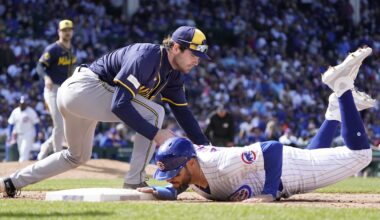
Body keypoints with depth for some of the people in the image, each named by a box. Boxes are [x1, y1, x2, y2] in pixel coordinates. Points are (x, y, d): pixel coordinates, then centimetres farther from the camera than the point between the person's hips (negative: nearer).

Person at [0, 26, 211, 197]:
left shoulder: (173, 73, 7)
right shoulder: (146, 57, -23)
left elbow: (183, 112, 8)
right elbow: (119, 106, -29)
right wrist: (155, 134, -30)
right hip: (83, 87, -10)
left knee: (77, 156, 26)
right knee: (154, 112, -16)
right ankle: (134, 182, -13)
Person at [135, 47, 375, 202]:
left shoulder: (221, 164, -44)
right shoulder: (184, 168, -24)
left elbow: (273, 148, -42)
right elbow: (174, 191, -4)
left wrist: (269, 193, -46)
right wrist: (156, 191, -27)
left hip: (286, 168, -7)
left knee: (360, 153, 1)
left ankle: (343, 89, 14)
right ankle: (336, 108, 42)